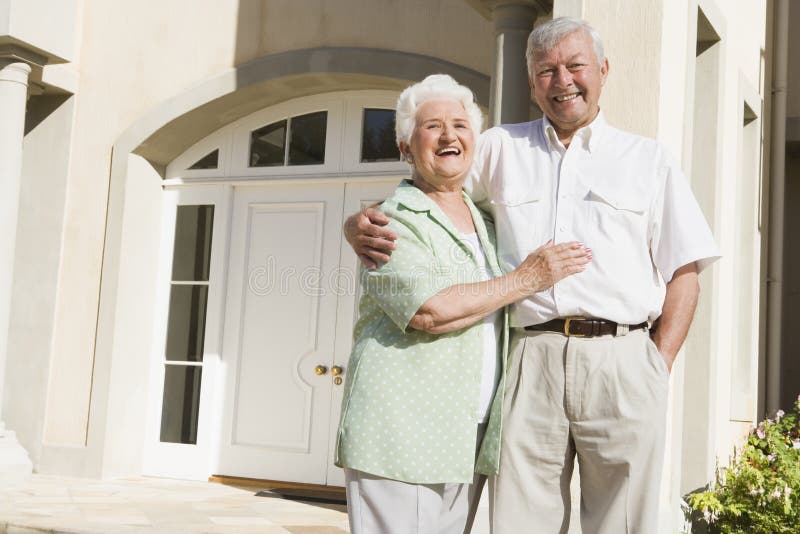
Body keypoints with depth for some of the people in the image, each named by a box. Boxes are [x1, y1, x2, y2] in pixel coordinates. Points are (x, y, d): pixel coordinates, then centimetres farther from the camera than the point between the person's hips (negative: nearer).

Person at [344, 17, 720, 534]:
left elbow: (683, 273, 11)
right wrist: (360, 224, -6)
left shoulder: (648, 158, 15)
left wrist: (659, 366, -1)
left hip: (621, 359, 0)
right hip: (530, 361, 1)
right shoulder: (501, 148, 18)